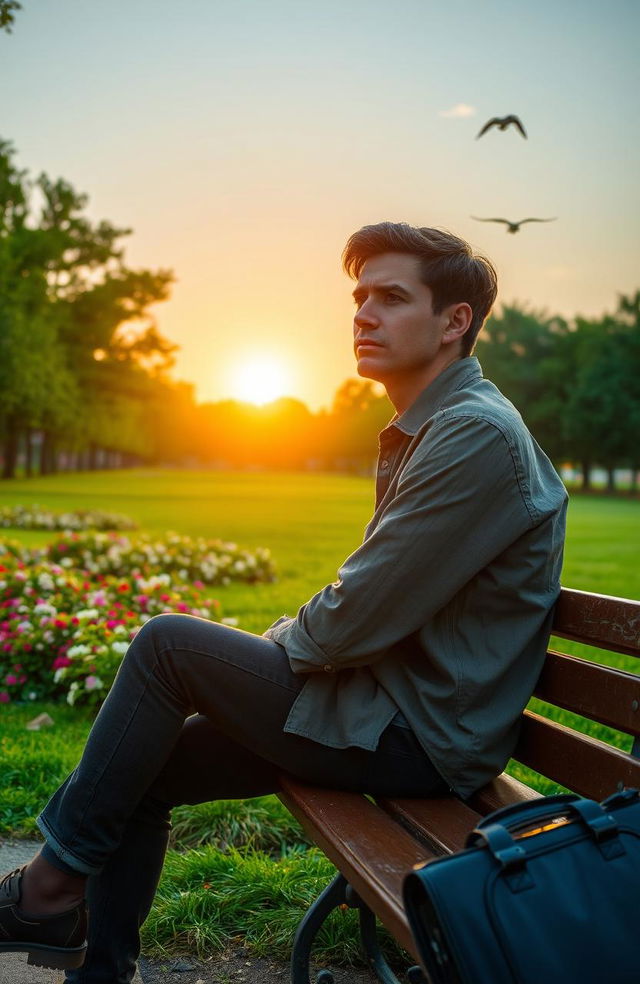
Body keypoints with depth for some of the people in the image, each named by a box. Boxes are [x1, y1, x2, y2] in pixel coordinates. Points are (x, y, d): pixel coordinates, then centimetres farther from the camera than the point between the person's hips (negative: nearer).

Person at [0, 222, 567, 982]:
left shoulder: (478, 434, -19)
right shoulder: (424, 430, 14)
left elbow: (357, 620, -22)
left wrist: (273, 644, -3)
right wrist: (283, 643, 6)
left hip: (420, 738, -9)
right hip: (396, 705, 9)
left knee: (168, 643, -12)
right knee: (148, 770, 6)